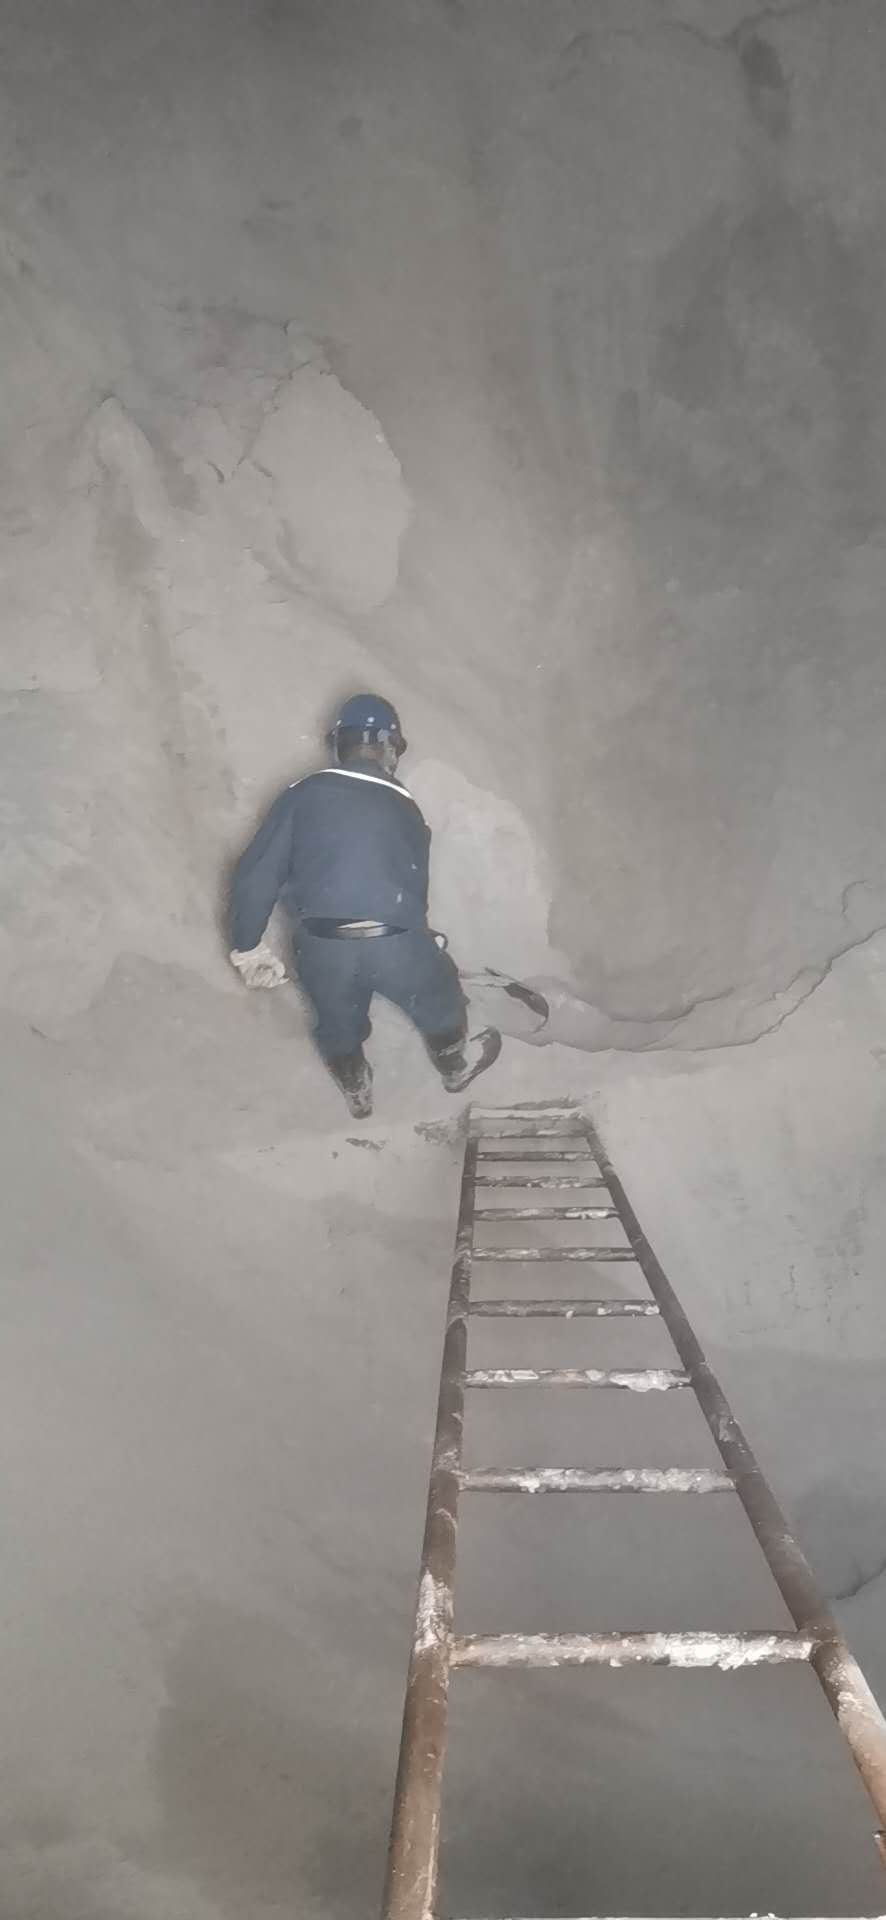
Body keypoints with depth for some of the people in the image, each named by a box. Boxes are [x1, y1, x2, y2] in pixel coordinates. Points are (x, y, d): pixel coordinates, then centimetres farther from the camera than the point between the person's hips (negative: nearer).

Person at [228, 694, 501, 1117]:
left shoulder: (302, 795, 4)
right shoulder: (404, 808, 9)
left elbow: (255, 875, -2)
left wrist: (247, 945, 9)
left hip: (321, 946, 1)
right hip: (395, 941, 0)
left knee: (337, 1024, 30)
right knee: (438, 1000, 31)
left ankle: (357, 1092, 54)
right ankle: (456, 1066, 55)